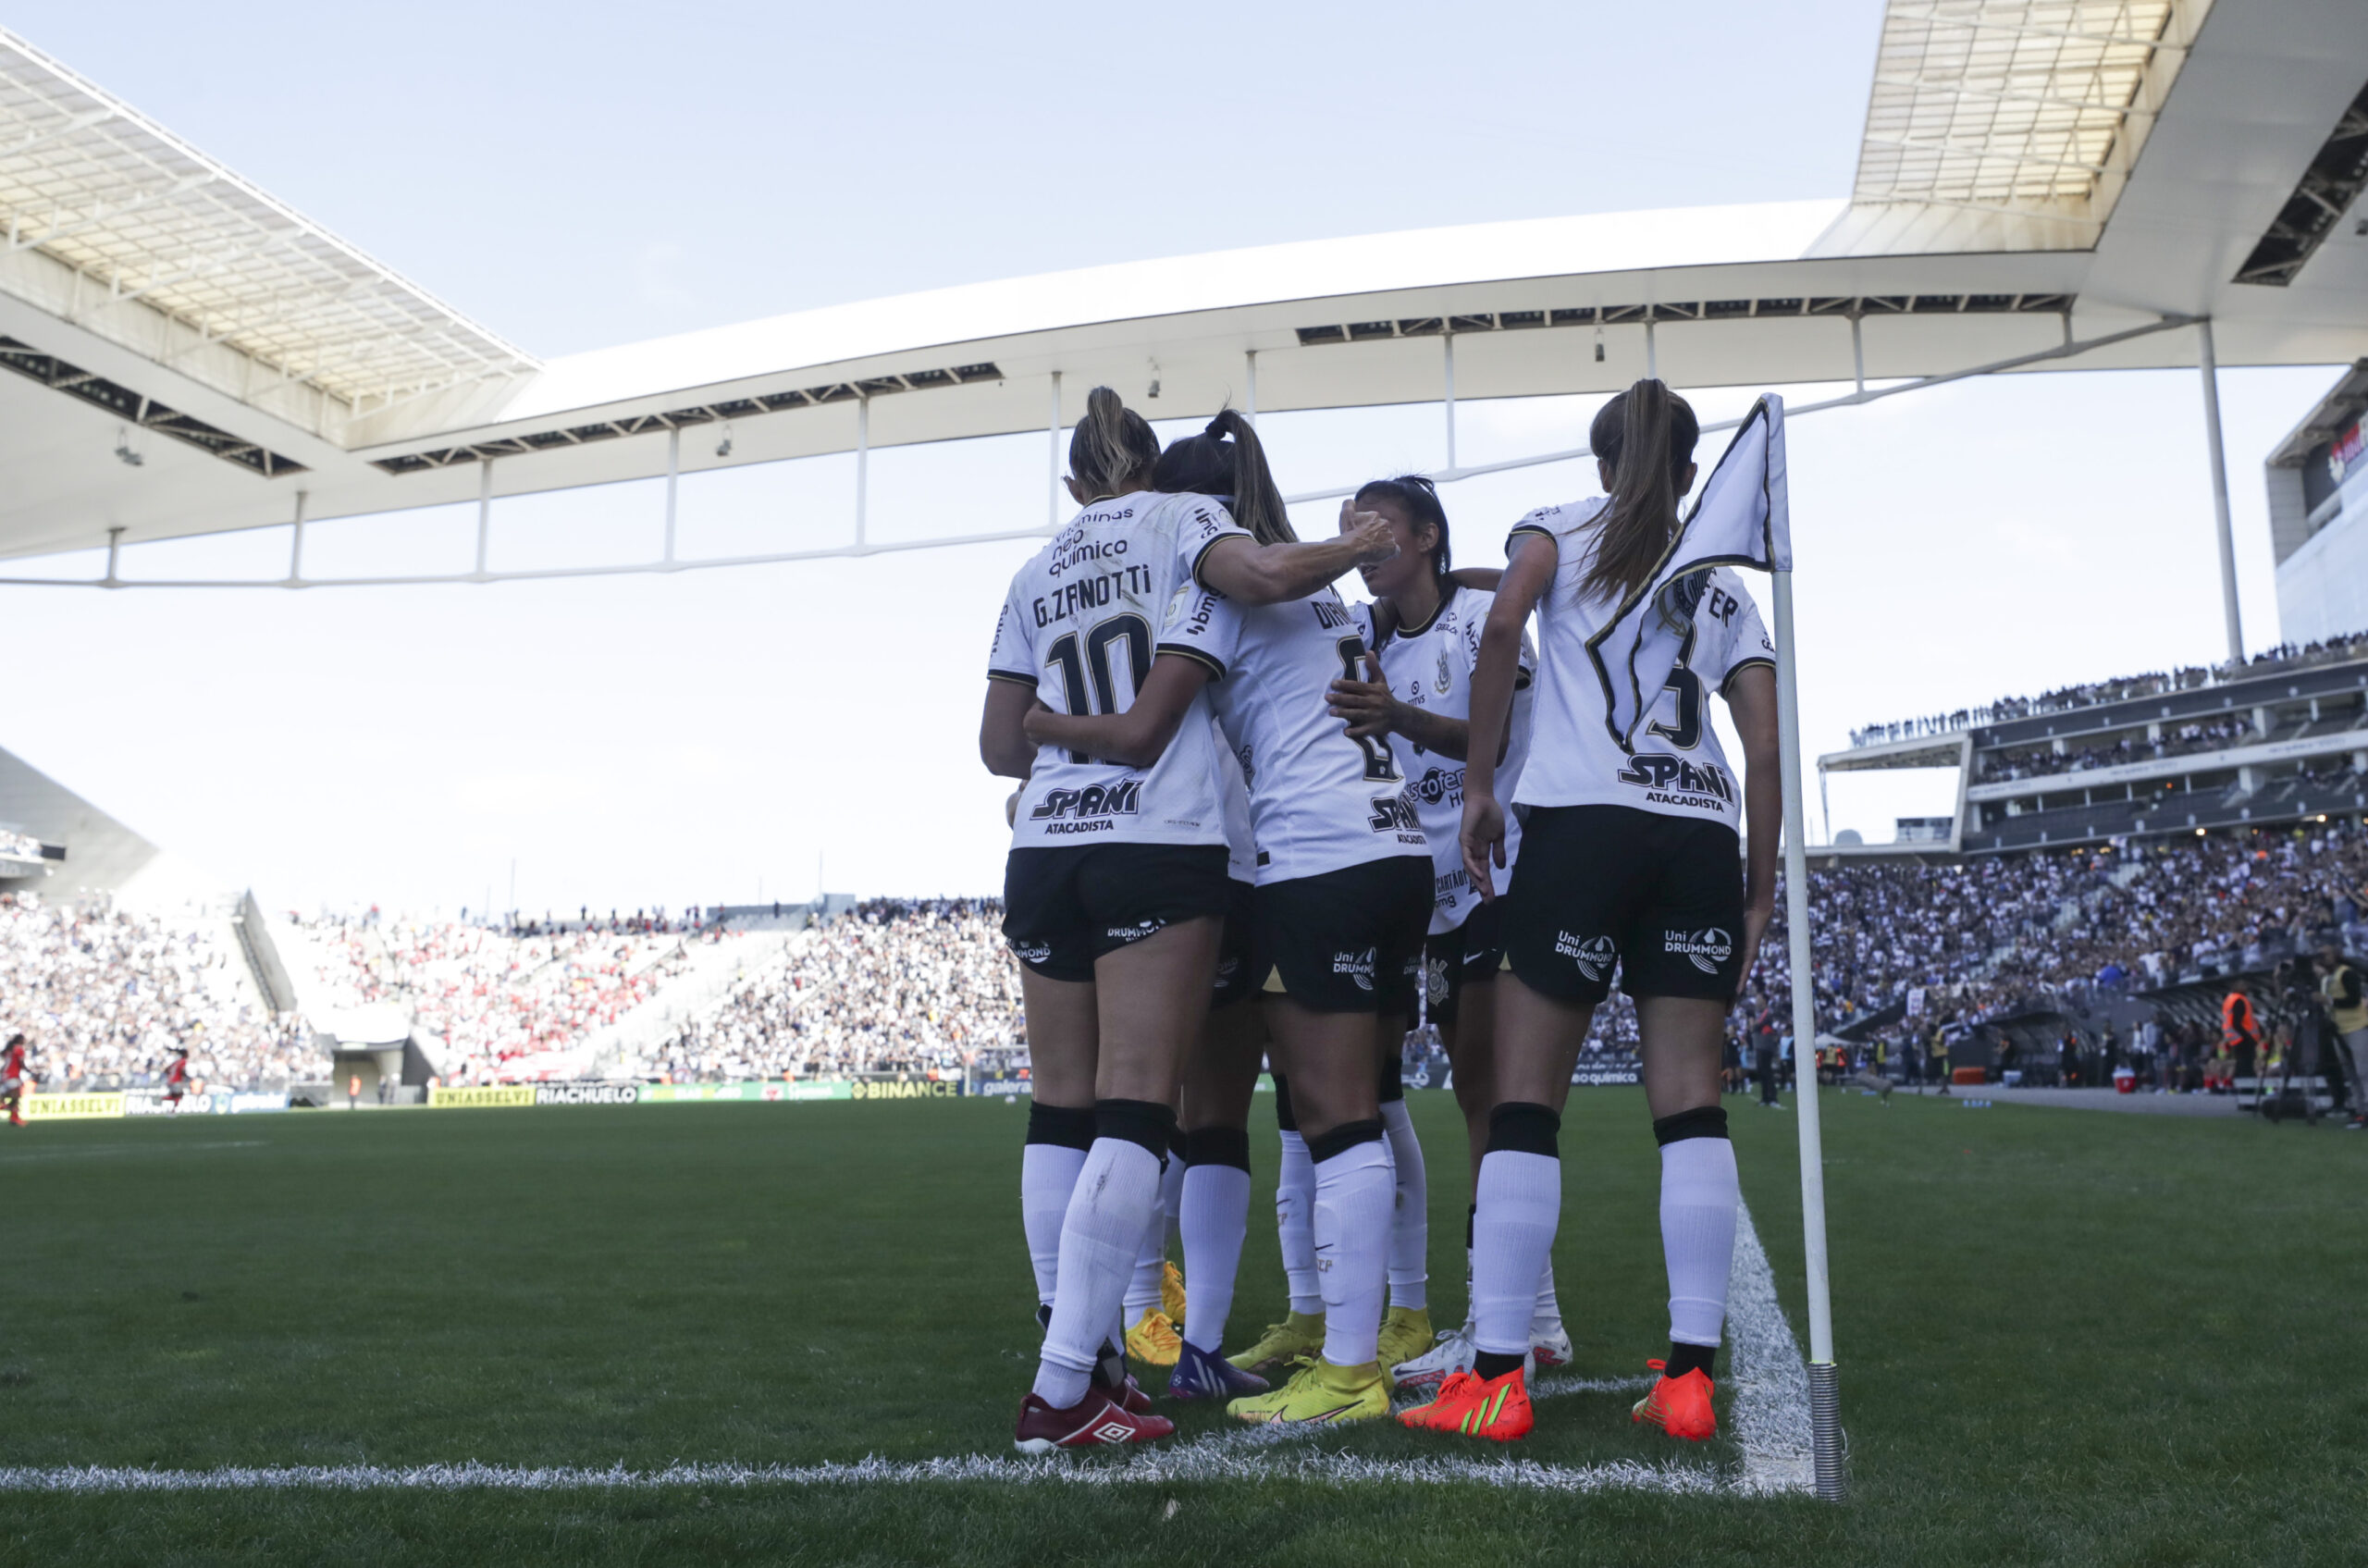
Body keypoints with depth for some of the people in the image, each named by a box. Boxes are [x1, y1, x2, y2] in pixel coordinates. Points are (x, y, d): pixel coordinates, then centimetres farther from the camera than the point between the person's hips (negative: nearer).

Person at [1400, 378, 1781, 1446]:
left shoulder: (1561, 527, 14)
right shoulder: (1722, 582, 23)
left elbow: (1502, 627, -8)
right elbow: (1764, 748, 14)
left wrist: (1477, 786, -5)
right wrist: (1762, 886, 17)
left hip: (1583, 819, -4)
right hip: (1702, 833, 4)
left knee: (1526, 1101, -3)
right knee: (1690, 1101, 3)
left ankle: (1496, 1378, -5)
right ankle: (1690, 1376, 1)